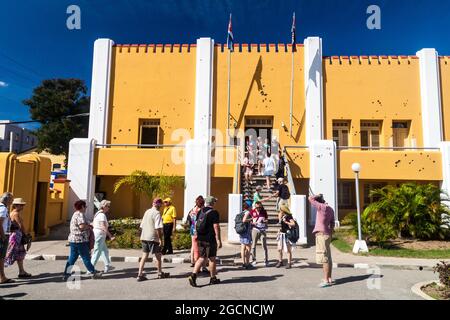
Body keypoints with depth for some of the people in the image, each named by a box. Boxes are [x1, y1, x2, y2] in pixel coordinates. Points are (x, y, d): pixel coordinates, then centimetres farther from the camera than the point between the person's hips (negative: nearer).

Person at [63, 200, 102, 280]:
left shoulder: (75, 214, 18)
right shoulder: (80, 214, -14)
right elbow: (82, 226, -26)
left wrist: (87, 225, 12)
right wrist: (89, 226, -8)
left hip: (73, 240, 10)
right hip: (80, 240, -9)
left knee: (72, 258, 12)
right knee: (86, 257, 0)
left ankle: (66, 275, 13)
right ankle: (93, 273, 9)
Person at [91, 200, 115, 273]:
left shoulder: (98, 213, 13)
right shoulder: (102, 215, -17)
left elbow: (92, 224, 18)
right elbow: (103, 227, -24)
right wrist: (110, 236, -23)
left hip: (96, 233, 10)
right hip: (100, 235, -10)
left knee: (105, 251, 16)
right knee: (97, 252, -2)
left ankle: (107, 267, 23)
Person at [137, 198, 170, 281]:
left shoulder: (147, 212, 12)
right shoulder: (157, 213, -13)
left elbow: (142, 226, 17)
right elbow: (158, 228, -20)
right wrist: (160, 239, -15)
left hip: (144, 237, 7)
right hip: (153, 238, -7)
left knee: (144, 256, 8)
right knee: (158, 256, 9)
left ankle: (140, 275, 4)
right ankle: (160, 273, 23)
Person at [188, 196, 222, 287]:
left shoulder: (200, 212, 9)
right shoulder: (214, 212, -12)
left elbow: (196, 224, 14)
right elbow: (216, 227, -16)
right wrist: (218, 240, -14)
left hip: (200, 239, 6)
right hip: (210, 239, -6)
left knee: (201, 258, 11)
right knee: (212, 258, 8)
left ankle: (193, 275, -4)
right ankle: (213, 278, 19)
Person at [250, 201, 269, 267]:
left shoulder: (264, 212, 1)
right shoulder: (252, 212, -2)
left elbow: (267, 220, 9)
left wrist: (265, 221, -13)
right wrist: (253, 223, -16)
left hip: (263, 230, 0)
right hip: (255, 230, 0)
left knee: (264, 246, -1)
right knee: (253, 246, 3)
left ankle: (266, 261, 8)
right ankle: (254, 260, 18)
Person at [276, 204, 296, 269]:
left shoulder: (289, 216, -12)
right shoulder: (282, 216, 10)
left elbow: (293, 224, -22)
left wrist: (286, 222, -22)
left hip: (287, 234, -8)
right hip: (281, 234, 8)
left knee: (288, 250, -1)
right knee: (279, 249, 11)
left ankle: (289, 263, 8)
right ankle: (280, 262, 25)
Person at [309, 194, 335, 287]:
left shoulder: (322, 207, -13)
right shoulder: (330, 209, 12)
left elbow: (310, 198, -15)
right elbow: (332, 224, 16)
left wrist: (318, 196, 1)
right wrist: (330, 236, 20)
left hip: (321, 234, -9)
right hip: (326, 234, 9)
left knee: (324, 258, -7)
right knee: (327, 257, 13)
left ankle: (326, 280, -4)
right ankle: (329, 278, 20)